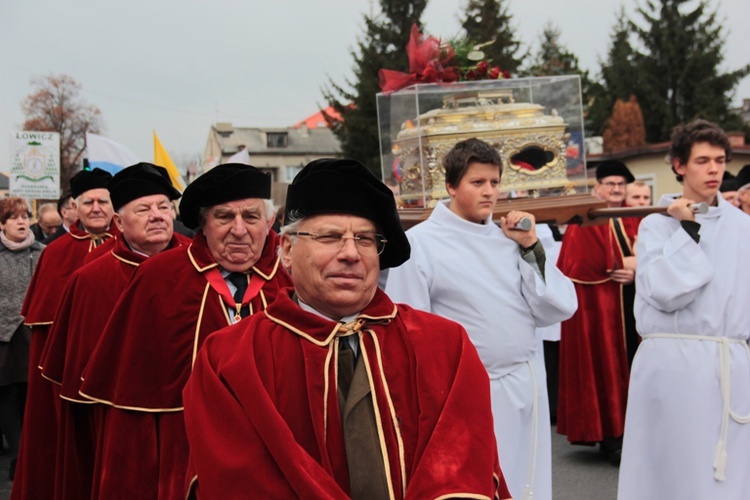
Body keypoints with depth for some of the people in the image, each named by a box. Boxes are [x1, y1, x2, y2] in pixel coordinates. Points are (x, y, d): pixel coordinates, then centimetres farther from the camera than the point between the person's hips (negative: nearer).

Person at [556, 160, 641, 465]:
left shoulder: (634, 220, 14)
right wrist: (621, 265, -14)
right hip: (598, 305, -5)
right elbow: (577, 263, -15)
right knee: (604, 366, -2)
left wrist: (638, 269, -14)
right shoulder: (585, 222, -4)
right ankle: (609, 435, 4)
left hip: (631, 304, 5)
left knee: (631, 367, 7)